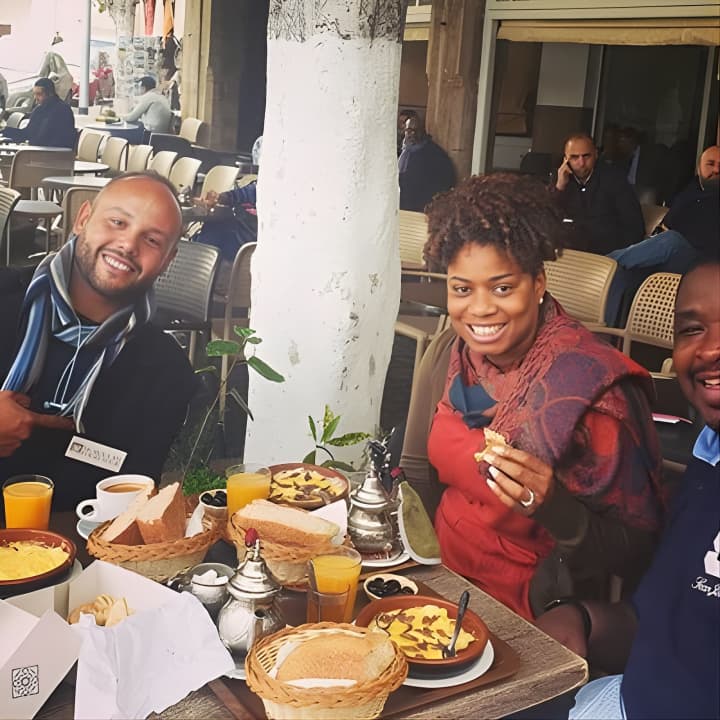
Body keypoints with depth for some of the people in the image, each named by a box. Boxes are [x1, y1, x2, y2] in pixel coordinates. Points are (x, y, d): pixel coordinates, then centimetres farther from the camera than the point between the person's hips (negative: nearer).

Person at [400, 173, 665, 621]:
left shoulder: (592, 387, -20)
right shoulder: (447, 355, -3)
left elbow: (636, 547, -15)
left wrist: (554, 508, -32)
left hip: (537, 620, -5)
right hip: (444, 580, 5)